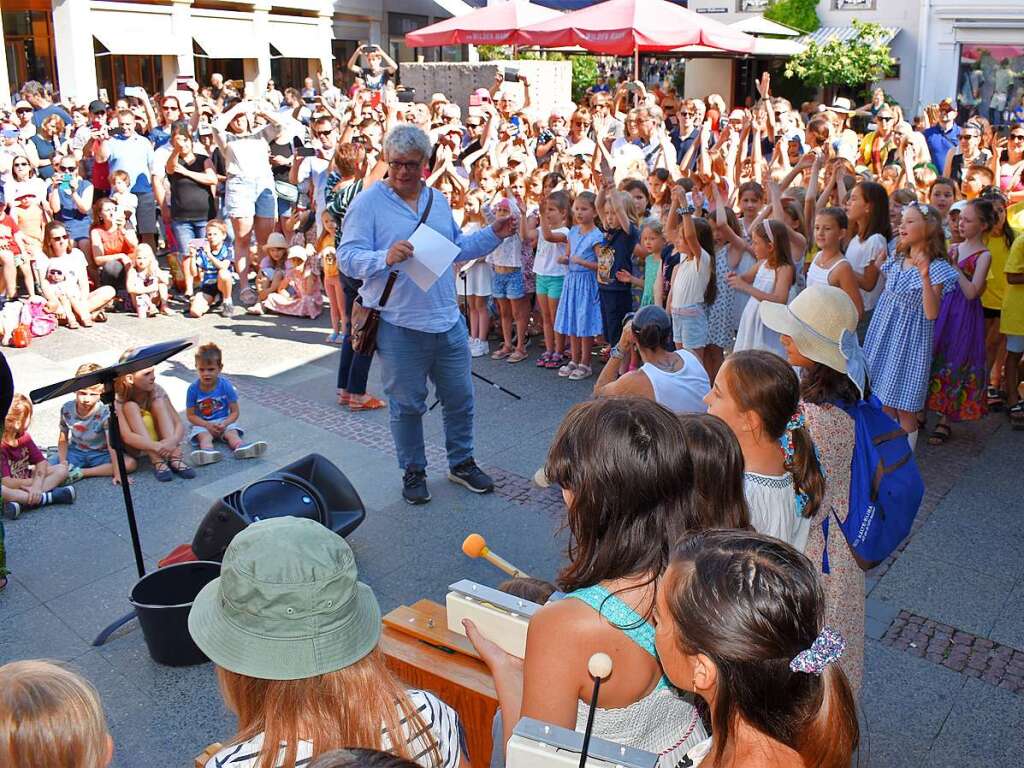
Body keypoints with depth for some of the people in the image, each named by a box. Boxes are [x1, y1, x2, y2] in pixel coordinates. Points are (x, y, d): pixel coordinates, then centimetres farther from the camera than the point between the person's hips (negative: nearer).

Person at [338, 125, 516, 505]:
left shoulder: (438, 200, 12)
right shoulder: (368, 202, -8)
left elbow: (457, 246, 23)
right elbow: (347, 257, -15)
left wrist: (493, 234, 11)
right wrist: (386, 257, -32)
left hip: (448, 320, 5)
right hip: (399, 327, -5)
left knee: (460, 397, 14)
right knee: (407, 405, 8)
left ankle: (462, 462, 33)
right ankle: (413, 471, 27)